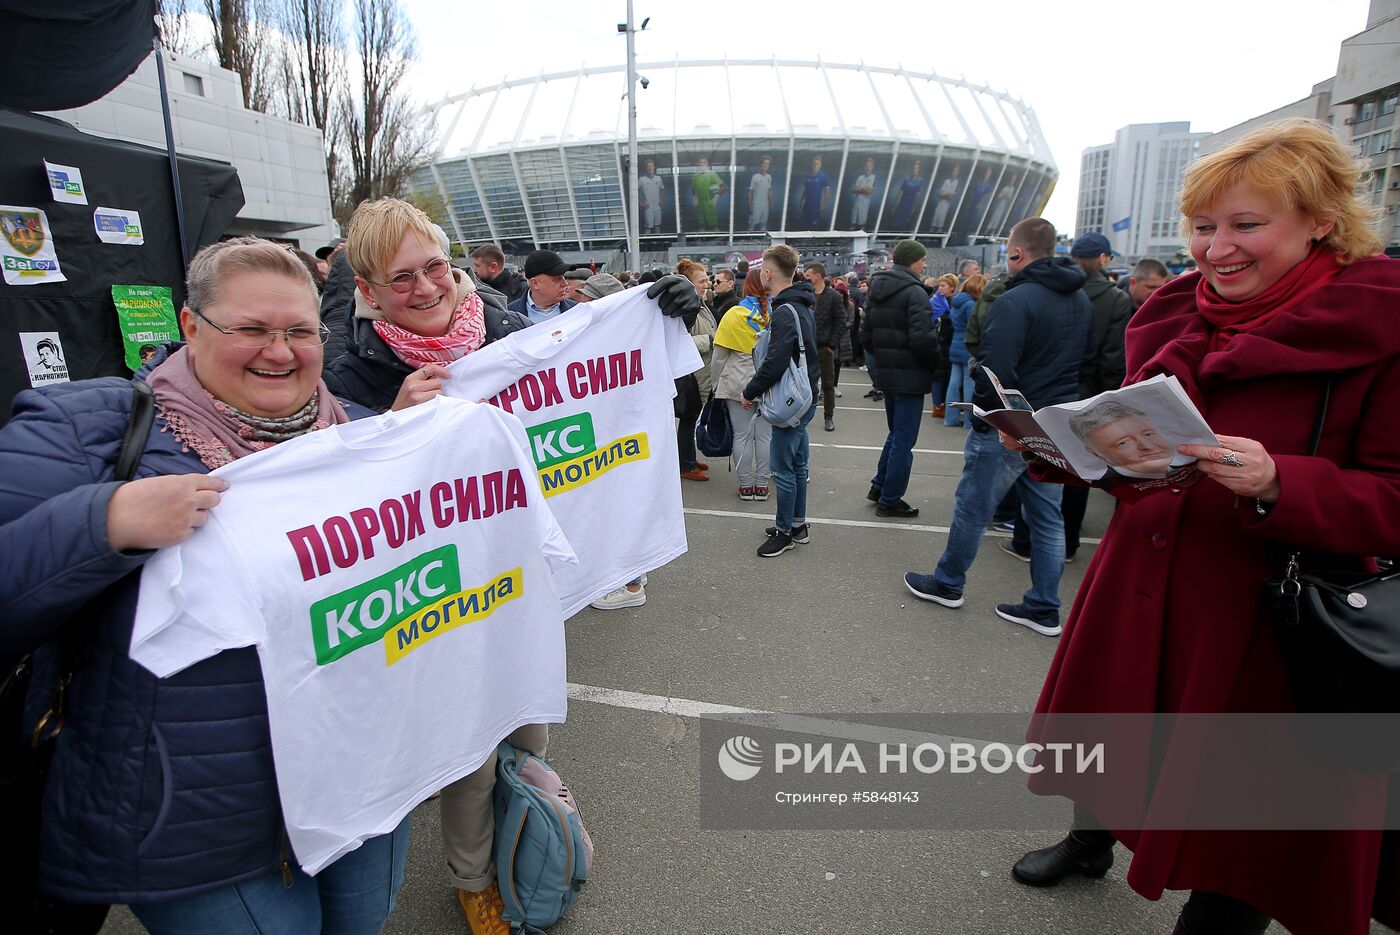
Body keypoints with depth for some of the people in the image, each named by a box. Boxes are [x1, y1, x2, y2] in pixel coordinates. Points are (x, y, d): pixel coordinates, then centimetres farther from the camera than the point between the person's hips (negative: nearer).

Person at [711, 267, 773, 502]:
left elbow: (719, 356, -2)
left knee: (742, 435, 7)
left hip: (738, 384, -1)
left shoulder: (734, 315, -6)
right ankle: (762, 486, 15)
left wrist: (717, 383, 9)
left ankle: (746, 486, 13)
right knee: (764, 435, 7)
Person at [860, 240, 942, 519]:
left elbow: (865, 334, 12)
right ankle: (890, 500, 8)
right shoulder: (914, 292, -15)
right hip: (909, 375, -8)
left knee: (896, 433, 23)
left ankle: (879, 486, 27)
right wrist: (938, 363, -7)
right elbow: (923, 338, -23)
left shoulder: (877, 290, 10)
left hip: (885, 373, 8)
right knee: (904, 440, 1)